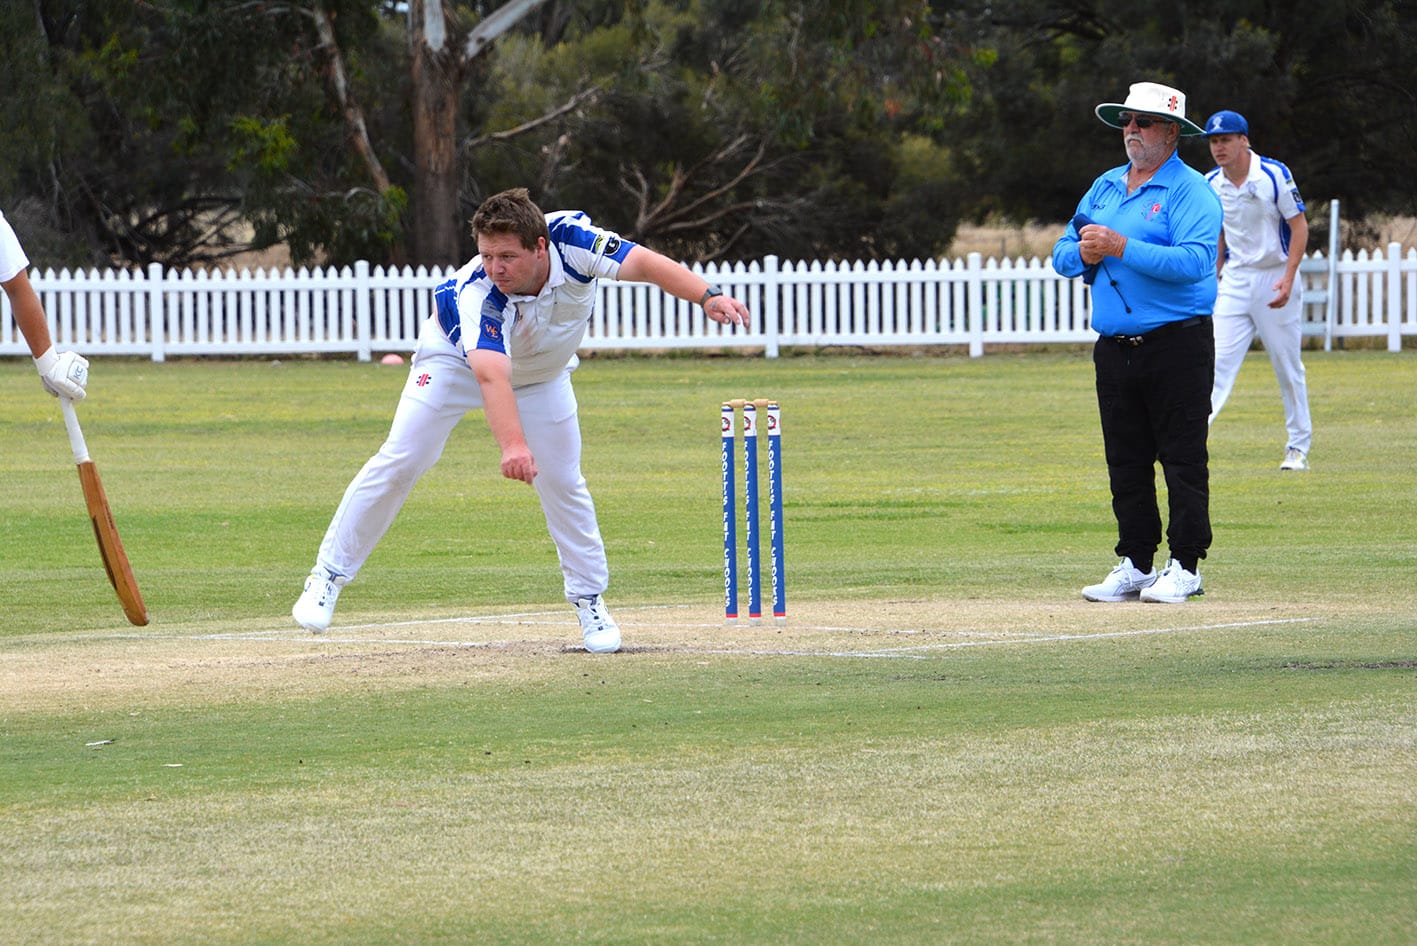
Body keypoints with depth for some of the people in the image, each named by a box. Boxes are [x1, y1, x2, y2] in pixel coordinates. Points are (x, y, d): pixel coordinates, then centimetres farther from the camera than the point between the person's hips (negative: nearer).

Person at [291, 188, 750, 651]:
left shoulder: (572, 240, -35)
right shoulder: (476, 292, -44)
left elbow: (645, 263, -38)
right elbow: (491, 376, -56)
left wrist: (708, 297, -53)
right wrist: (513, 444, -72)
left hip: (541, 376, 3)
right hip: (456, 358, -3)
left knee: (563, 482, -1)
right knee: (399, 461, -11)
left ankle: (589, 598, 15)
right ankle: (328, 576, -1)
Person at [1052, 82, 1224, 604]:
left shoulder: (1191, 191, -5)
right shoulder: (1105, 187, 17)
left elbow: (1194, 260, -21)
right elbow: (1063, 253, 17)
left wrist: (1122, 247, -23)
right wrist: (1083, 253, -6)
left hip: (1177, 345, -7)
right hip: (1115, 347, 7)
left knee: (1183, 458, -4)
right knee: (1126, 462, 8)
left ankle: (1184, 566, -1)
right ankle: (1134, 566, 13)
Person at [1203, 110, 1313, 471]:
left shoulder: (1275, 175, -12)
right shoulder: (1211, 184, 2)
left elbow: (1299, 227, -9)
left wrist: (1288, 280, -18)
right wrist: (1213, 279, 13)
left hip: (1276, 277, -3)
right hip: (1235, 280, 3)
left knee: (1288, 366, 4)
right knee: (1219, 359, -10)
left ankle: (1299, 447, 15)